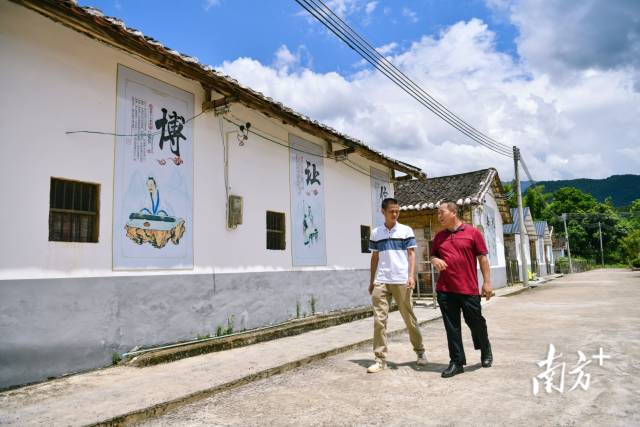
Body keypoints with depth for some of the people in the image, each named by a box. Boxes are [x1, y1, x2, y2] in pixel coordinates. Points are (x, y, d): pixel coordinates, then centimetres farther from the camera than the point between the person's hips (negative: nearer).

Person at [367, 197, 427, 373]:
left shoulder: (406, 231, 3)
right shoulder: (375, 233, 9)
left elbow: (411, 254, 1)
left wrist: (411, 276, -11)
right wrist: (372, 281, 13)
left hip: (401, 281, -2)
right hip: (381, 282, 2)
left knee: (409, 318, 8)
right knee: (379, 320, -1)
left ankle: (420, 351, 27)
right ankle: (380, 359, 6)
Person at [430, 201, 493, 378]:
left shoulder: (473, 232, -2)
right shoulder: (439, 236, 10)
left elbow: (482, 258, -1)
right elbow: (433, 255, 20)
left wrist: (487, 282, -5)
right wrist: (435, 260, -4)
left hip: (468, 289, -3)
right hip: (445, 290, 3)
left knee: (475, 322, 10)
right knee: (452, 327, 6)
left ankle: (486, 351, 38)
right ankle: (457, 362, 16)